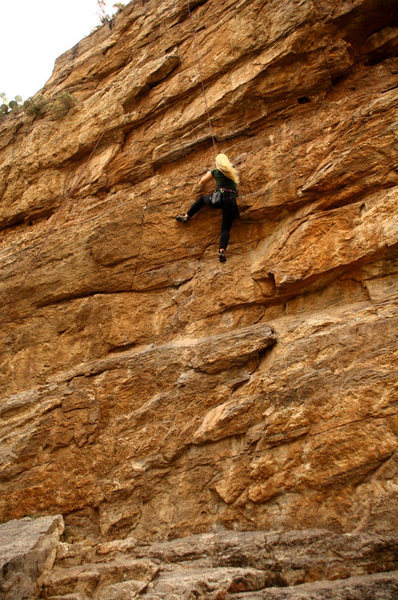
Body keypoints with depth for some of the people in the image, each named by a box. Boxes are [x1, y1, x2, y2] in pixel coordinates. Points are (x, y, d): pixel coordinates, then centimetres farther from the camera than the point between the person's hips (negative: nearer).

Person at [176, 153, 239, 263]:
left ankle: (187, 216, 29)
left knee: (203, 198, 29)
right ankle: (222, 250, -23)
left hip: (220, 198, -2)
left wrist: (208, 174, 49)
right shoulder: (234, 172, 21)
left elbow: (201, 183, 27)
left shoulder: (215, 172, 12)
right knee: (226, 228, 0)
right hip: (232, 202, 2)